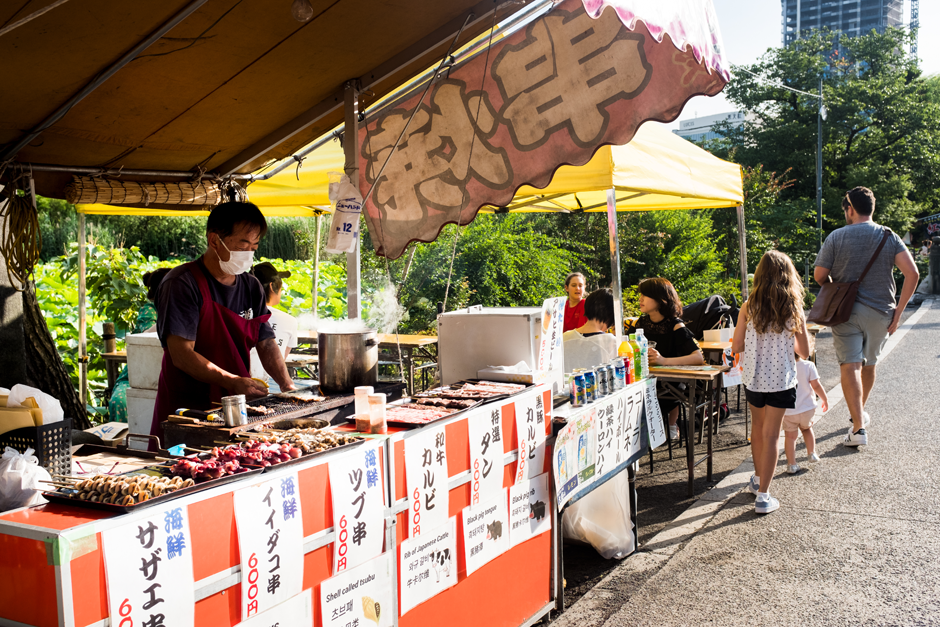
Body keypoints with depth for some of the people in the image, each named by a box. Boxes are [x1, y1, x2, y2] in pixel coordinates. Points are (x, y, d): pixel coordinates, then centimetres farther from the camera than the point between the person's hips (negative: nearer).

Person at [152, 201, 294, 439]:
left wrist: (287, 385, -3)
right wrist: (234, 382, -22)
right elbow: (182, 356, -16)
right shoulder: (182, 284, -10)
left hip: (235, 407, 6)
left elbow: (266, 343, 13)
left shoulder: (251, 287, 12)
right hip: (186, 409, -5)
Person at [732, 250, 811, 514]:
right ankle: (763, 496, 4)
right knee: (771, 435, 4)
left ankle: (757, 479, 38)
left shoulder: (749, 307, -7)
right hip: (780, 380, -2)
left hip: (753, 379, 2)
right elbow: (805, 351, -3)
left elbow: (736, 347, -3)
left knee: (758, 428, 21)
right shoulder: (793, 309, -9)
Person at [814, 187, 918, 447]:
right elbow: (912, 273, -8)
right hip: (880, 312, 3)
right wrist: (898, 311, -3)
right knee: (869, 364, 21)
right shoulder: (889, 237, 2)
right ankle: (861, 412, 41)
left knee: (850, 366, -7)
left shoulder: (837, 237, -4)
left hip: (846, 311, -3)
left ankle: (858, 427, -17)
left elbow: (819, 276, -3)